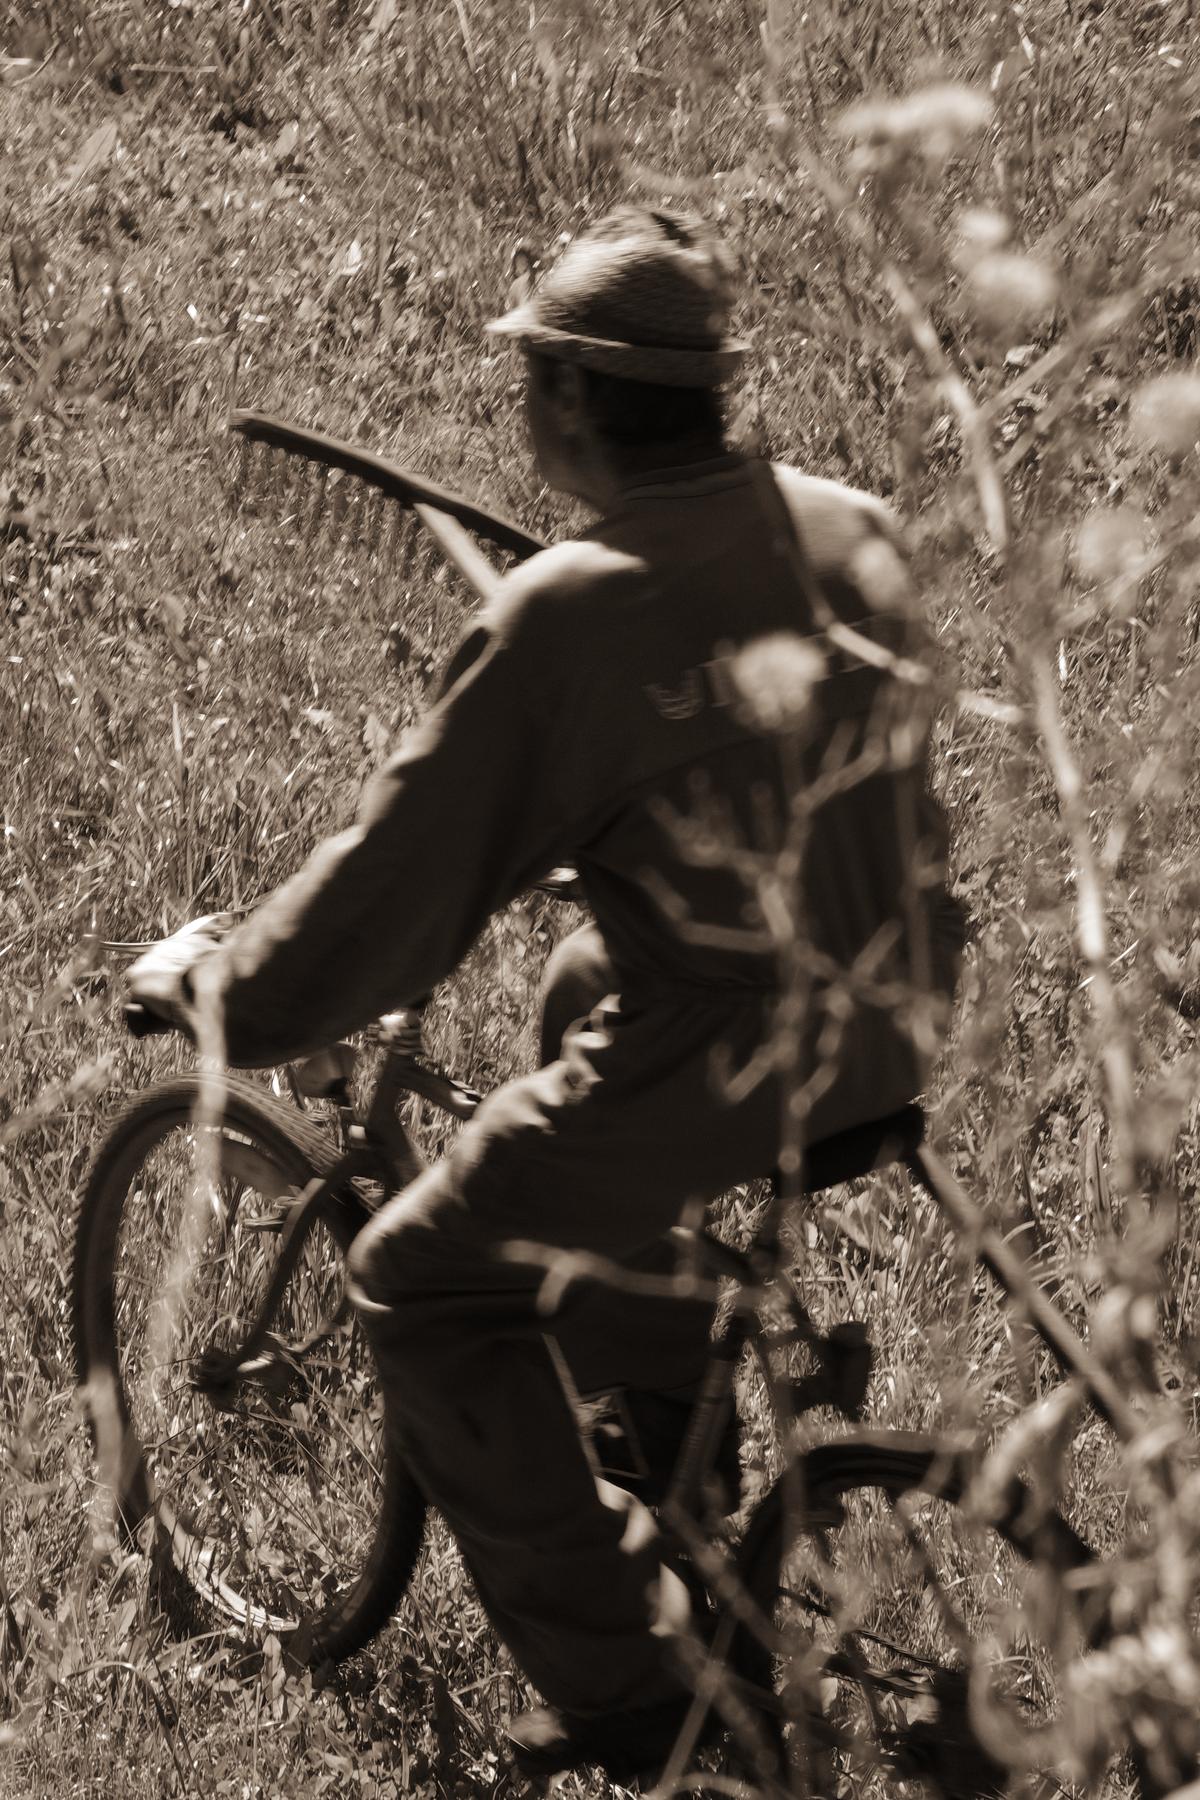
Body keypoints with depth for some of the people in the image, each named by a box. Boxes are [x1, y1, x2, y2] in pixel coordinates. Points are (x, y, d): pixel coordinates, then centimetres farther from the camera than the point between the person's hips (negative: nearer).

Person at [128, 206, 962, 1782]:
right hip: (896, 1030, 7)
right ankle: (671, 1444, 41)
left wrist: (203, 984, 2)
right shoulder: (853, 531, 0)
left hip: (725, 1076, -7)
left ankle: (619, 1685, 14)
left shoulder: (564, 620, -20)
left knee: (423, 1284, 13)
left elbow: (388, 897, -14)